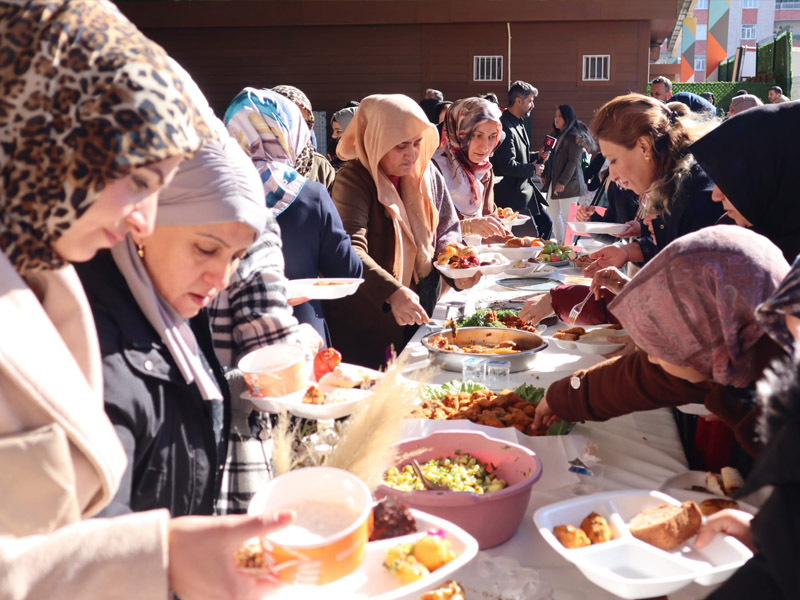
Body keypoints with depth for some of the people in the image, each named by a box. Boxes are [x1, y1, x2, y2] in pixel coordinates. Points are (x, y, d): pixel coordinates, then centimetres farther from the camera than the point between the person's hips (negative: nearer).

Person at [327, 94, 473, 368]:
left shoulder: (428, 173, 1)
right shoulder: (354, 179, -18)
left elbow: (448, 229, 8)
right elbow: (351, 250, -31)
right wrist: (393, 293, -45)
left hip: (423, 312, 6)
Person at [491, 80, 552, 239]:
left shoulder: (519, 124, 12)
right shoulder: (505, 128, -21)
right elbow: (508, 165, -27)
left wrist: (537, 156, 7)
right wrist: (533, 169, -13)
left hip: (525, 189, 11)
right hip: (513, 195, -11)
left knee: (546, 223, 16)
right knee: (531, 234, -6)